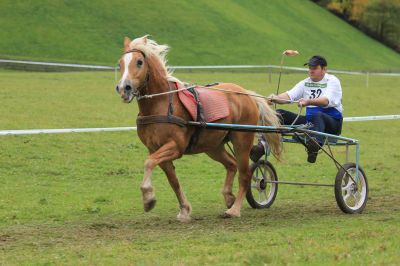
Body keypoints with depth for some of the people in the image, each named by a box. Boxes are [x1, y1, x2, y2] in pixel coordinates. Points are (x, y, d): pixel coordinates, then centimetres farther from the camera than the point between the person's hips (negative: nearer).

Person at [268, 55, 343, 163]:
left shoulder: (332, 81, -3)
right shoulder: (305, 83, 15)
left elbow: (327, 100, -22)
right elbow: (290, 95, -1)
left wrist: (308, 101, -41)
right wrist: (276, 98, -23)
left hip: (332, 123, -6)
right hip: (309, 121, 6)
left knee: (318, 116, -42)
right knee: (280, 114, -11)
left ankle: (316, 143, -71)